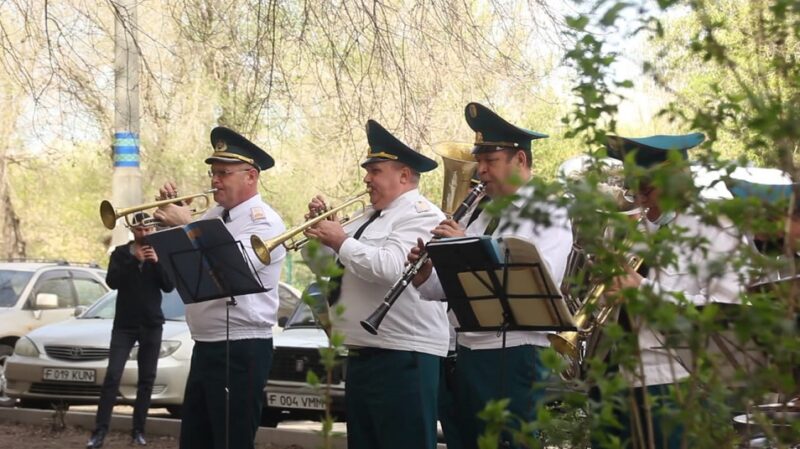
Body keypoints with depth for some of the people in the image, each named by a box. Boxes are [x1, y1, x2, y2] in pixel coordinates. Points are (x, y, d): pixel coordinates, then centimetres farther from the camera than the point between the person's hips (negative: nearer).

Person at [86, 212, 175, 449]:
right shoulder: (121, 253, 4)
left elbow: (169, 286, -4)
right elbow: (111, 281, -12)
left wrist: (156, 262, -17)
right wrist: (133, 259, -19)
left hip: (152, 325, 2)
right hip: (124, 324, -2)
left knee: (147, 379, 2)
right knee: (112, 376, -10)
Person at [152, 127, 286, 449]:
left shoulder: (264, 222, -12)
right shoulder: (214, 215, 13)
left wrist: (187, 225, -20)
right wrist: (169, 216, 1)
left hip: (242, 351, -9)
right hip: (205, 347, 9)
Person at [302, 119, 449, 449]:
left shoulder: (420, 215, -9)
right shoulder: (369, 217, 20)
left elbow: (389, 267, -25)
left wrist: (341, 241, -14)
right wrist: (321, 233, 6)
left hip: (402, 358, -10)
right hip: (361, 355, 10)